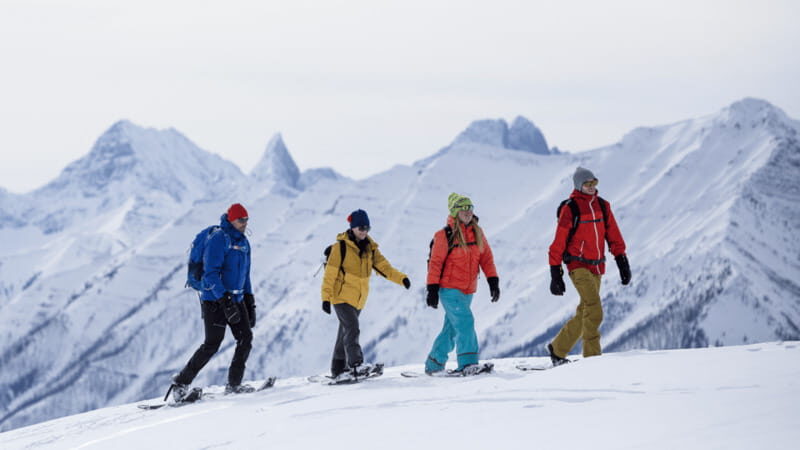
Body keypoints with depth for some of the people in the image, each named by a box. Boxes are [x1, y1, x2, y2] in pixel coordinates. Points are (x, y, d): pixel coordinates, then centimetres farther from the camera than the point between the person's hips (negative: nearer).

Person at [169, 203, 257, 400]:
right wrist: (225, 301, -26)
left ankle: (234, 384, 3)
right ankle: (181, 382, 1)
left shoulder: (243, 242, 14)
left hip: (236, 299, 8)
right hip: (214, 300, -8)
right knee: (212, 344, -9)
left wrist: (250, 302, 17)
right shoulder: (218, 239, -13)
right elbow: (210, 273, -19)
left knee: (246, 338, -3)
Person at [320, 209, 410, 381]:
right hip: (341, 296, -6)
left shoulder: (370, 248, 8)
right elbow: (330, 273, -11)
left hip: (358, 299, 6)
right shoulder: (341, 247, -11)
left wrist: (401, 278, -15)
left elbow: (383, 267, 1)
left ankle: (338, 370, 19)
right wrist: (326, 297, -16)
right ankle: (356, 364, -31)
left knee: (346, 333, 12)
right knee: (352, 329, -21)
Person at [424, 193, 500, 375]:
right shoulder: (445, 235, -9)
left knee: (452, 328, 12)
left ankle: (434, 364, 24)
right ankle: (468, 363, -21)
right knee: (465, 322, -20)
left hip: (467, 291, 6)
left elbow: (486, 257, 8)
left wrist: (493, 281, -1)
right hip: (449, 289, -6)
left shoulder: (477, 233, 7)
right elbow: (435, 262, -8)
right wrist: (432, 289, -11)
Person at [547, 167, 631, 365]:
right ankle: (592, 357, -14)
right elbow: (558, 243, -5)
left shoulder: (602, 206, 10)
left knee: (584, 315, 11)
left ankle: (558, 350, 25)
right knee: (594, 311, -18)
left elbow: (614, 236, 13)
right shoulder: (570, 209, -7)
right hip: (578, 266, -7)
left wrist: (622, 261, 5)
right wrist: (555, 273, -7)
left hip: (597, 267, 7)